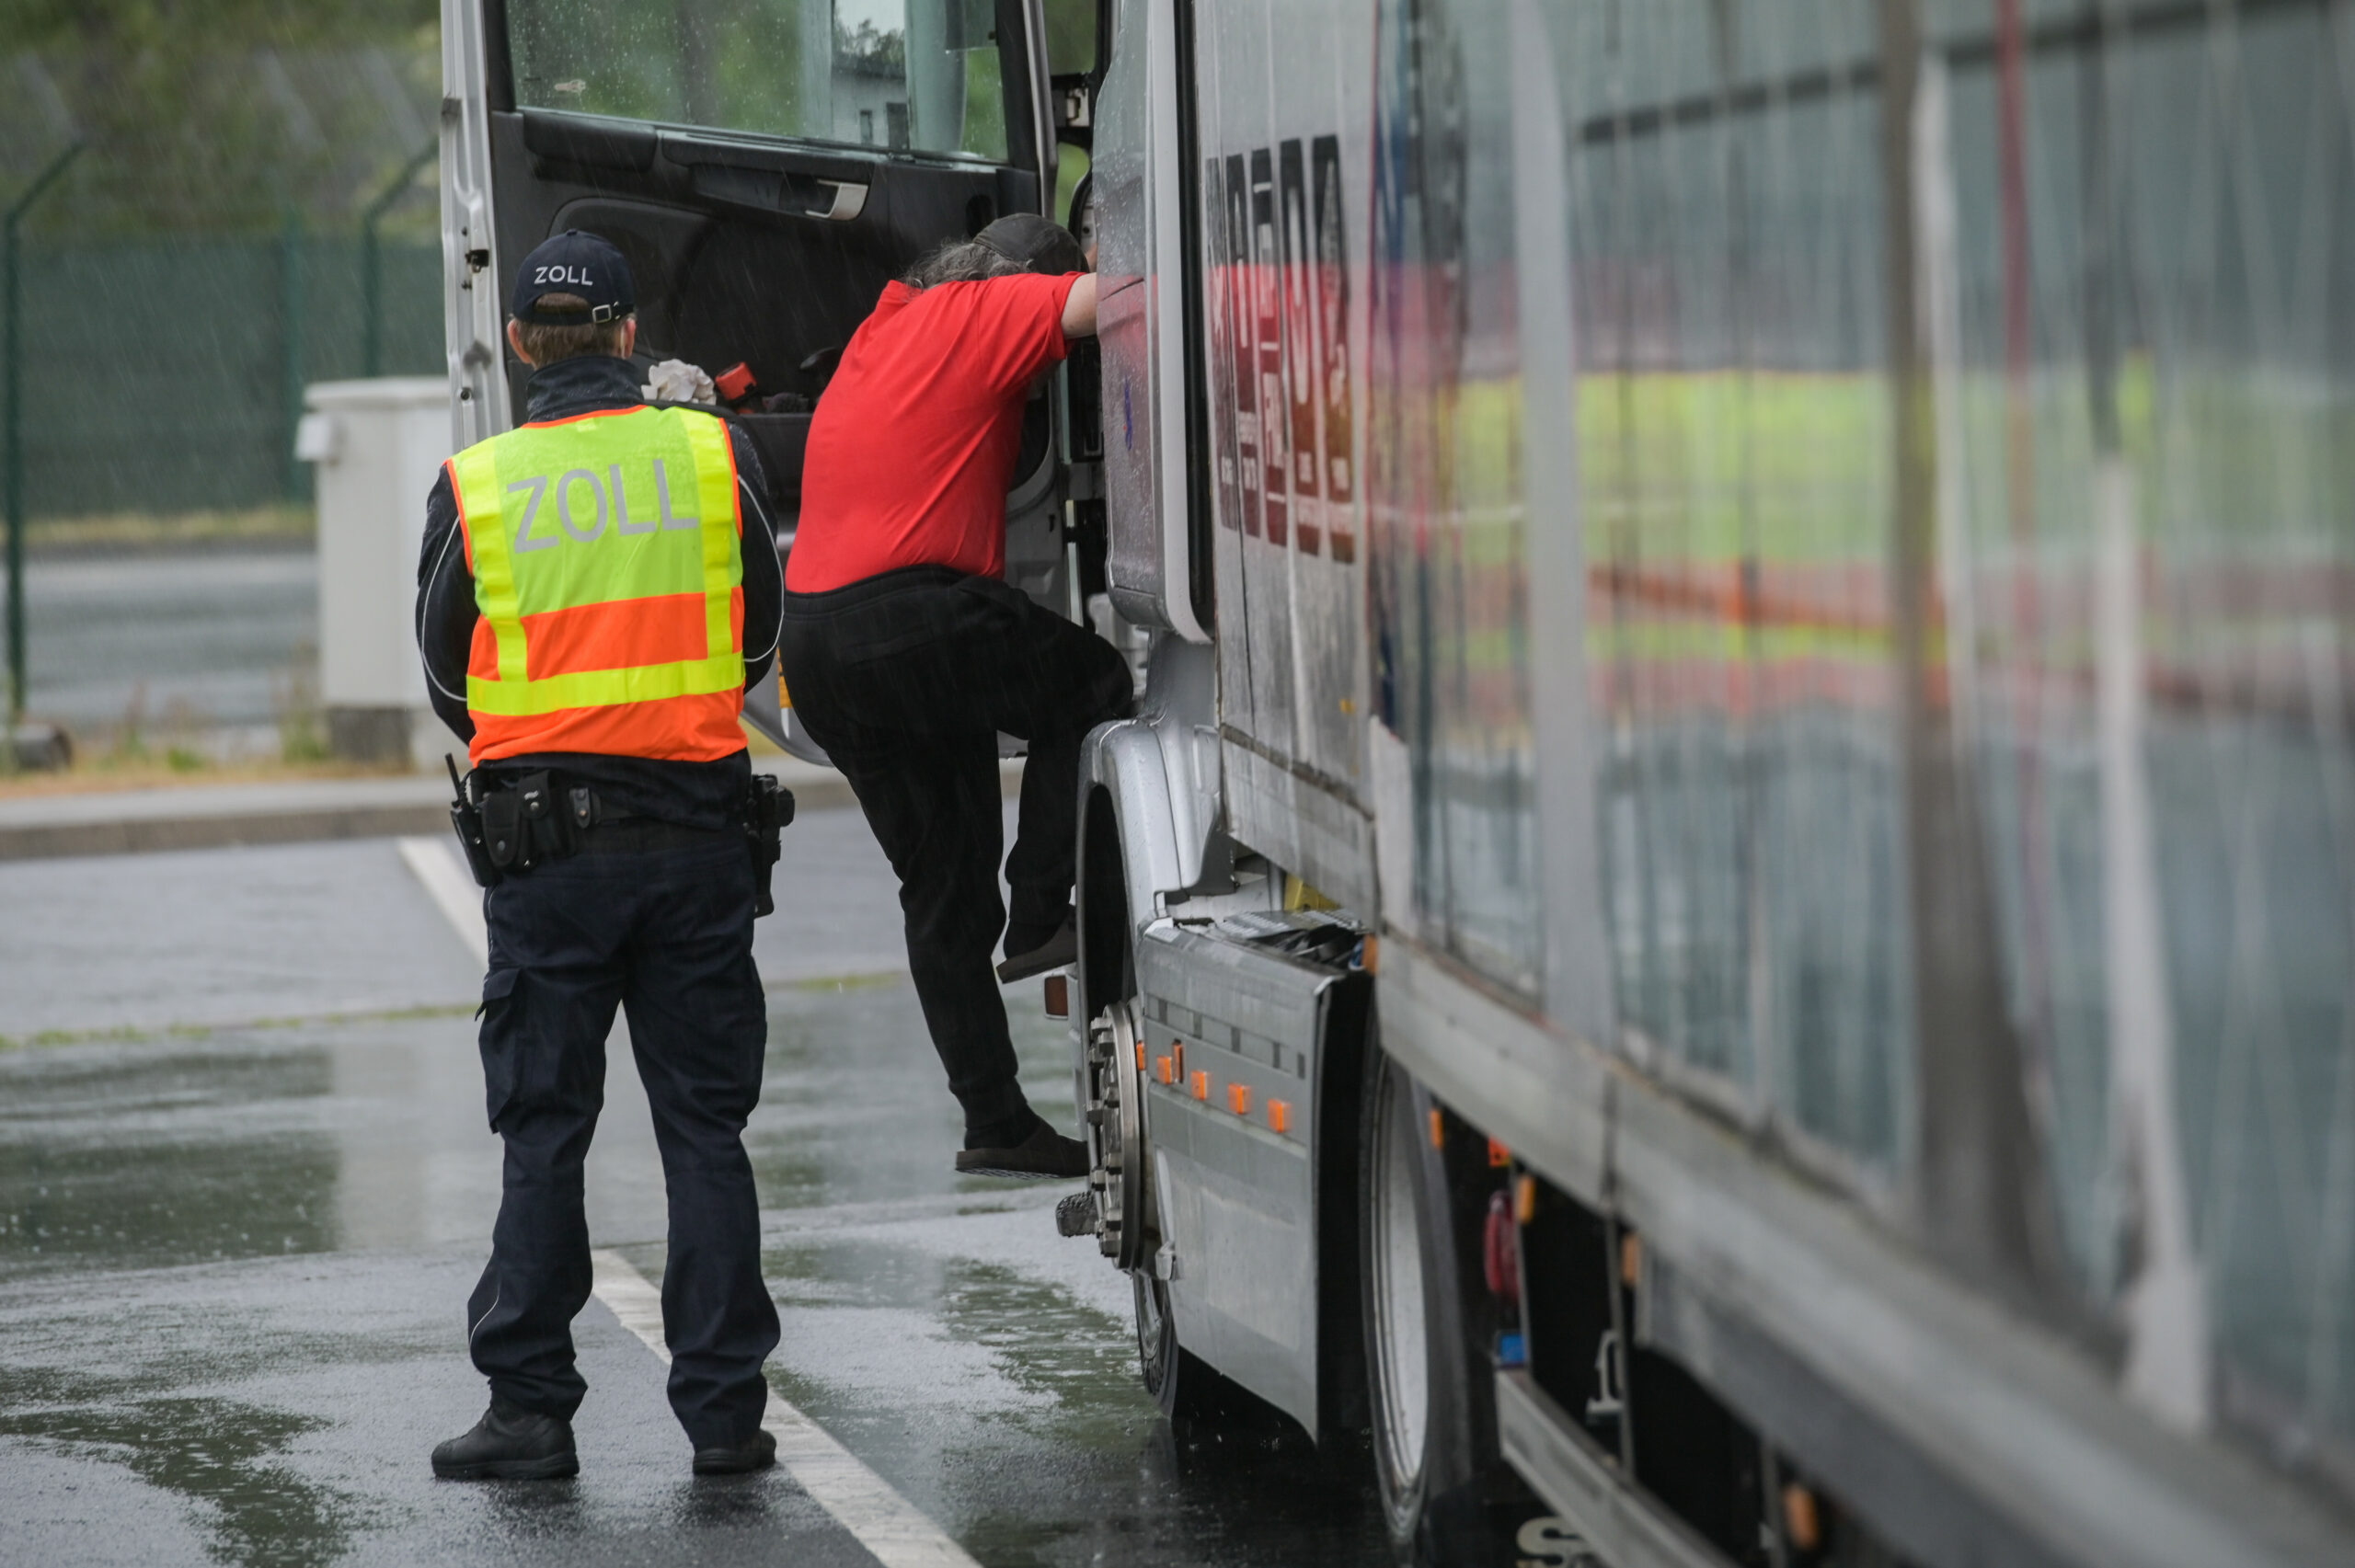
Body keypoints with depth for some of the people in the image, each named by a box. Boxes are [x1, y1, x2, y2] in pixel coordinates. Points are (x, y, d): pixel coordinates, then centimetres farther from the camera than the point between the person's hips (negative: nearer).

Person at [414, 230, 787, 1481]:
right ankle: (724, 1411, 6)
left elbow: (446, 674, 8)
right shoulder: (713, 455, 1)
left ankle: (530, 1405, 4)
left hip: (547, 845, -1)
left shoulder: (474, 485, -2)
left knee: (543, 1131, 7)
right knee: (704, 1128, 7)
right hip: (698, 831, 1)